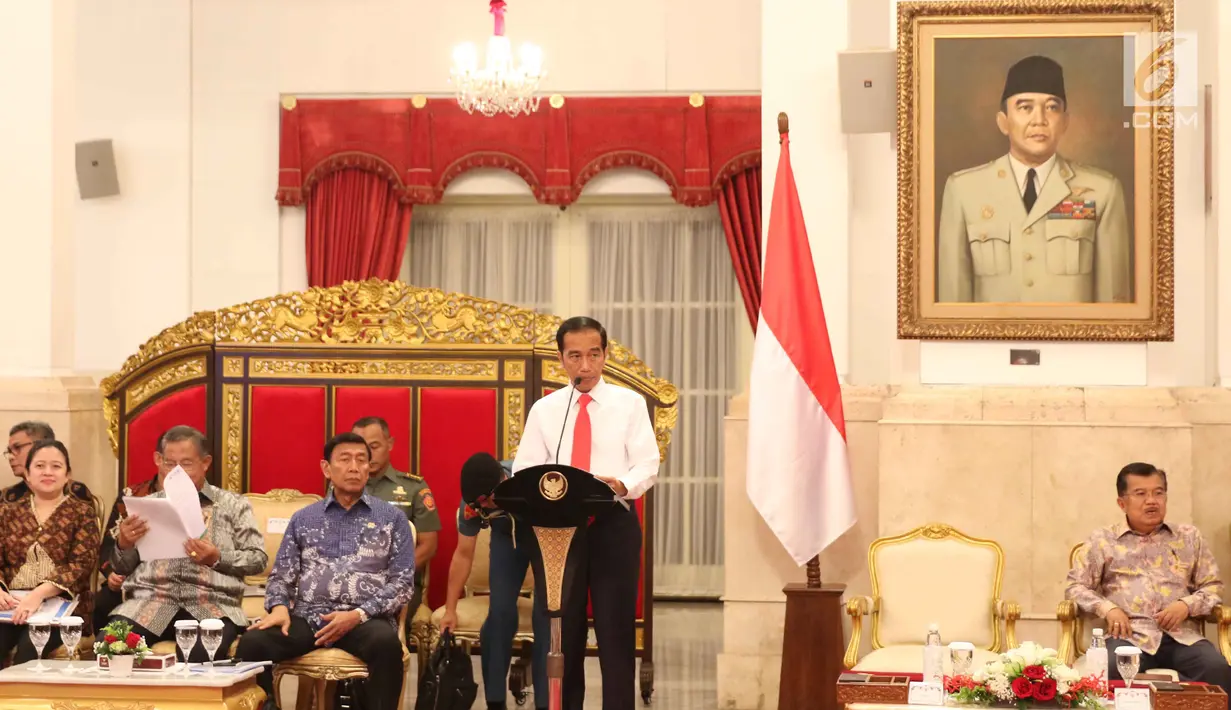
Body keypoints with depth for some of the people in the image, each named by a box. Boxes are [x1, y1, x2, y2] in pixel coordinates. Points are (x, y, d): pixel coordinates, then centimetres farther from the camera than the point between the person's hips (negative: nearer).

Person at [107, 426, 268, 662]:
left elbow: (258, 559, 8)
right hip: (150, 599, 3)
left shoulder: (233, 505, 14)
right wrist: (124, 545, -3)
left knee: (201, 655, -38)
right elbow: (122, 567, 20)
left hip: (211, 604, -2)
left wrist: (218, 558, -10)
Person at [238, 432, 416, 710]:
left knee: (386, 643, -37)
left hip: (366, 619, -2)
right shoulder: (303, 519, 16)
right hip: (308, 617, 2)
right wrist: (279, 607, -9)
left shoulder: (392, 518, 9)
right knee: (252, 643, -26)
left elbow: (403, 582, 3)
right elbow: (281, 576, 15)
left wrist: (358, 614, -12)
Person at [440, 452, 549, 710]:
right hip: (508, 536, 3)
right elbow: (463, 555, -15)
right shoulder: (471, 502, -27)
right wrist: (450, 609, -13)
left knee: (547, 612, -14)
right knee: (500, 613, -9)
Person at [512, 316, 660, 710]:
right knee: (561, 632, 7)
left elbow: (648, 464, -3)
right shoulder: (544, 409, 9)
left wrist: (623, 484, -25)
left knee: (616, 629, -1)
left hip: (614, 525, -2)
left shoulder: (630, 403, 5)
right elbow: (523, 472, 4)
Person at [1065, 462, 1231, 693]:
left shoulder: (1189, 537, 19)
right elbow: (1075, 585, 14)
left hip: (1182, 634, 0)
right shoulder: (1103, 540, 14)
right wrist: (1107, 608, -5)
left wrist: (1187, 605, -3)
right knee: (1112, 671, -37)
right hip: (1130, 635, 0)